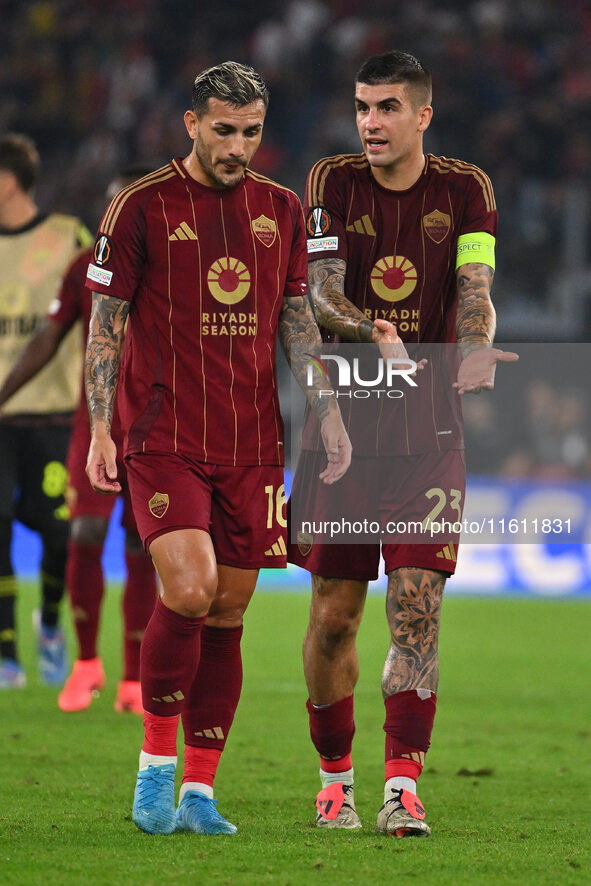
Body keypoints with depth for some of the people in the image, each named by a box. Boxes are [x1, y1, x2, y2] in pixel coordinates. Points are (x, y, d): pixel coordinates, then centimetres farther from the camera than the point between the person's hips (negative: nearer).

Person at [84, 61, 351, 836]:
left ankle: (198, 793, 10)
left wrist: (327, 413, 7)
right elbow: (106, 322, 0)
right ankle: (156, 764, -1)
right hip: (163, 438, -4)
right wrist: (101, 429, -6)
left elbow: (296, 319, 16)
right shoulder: (141, 206, -2)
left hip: (252, 444, 4)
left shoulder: (281, 210, 10)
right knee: (189, 590, -19)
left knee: (228, 613, 3)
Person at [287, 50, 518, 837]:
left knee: (417, 608, -10)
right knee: (334, 614, 4)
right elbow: (322, 294, -9)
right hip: (344, 419, 1)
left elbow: (475, 292, -7)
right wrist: (377, 335, -29)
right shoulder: (333, 182, 1)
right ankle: (335, 779, 20)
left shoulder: (465, 189, 2)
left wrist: (475, 352, -29)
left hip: (429, 427, -1)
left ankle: (403, 789, -10)